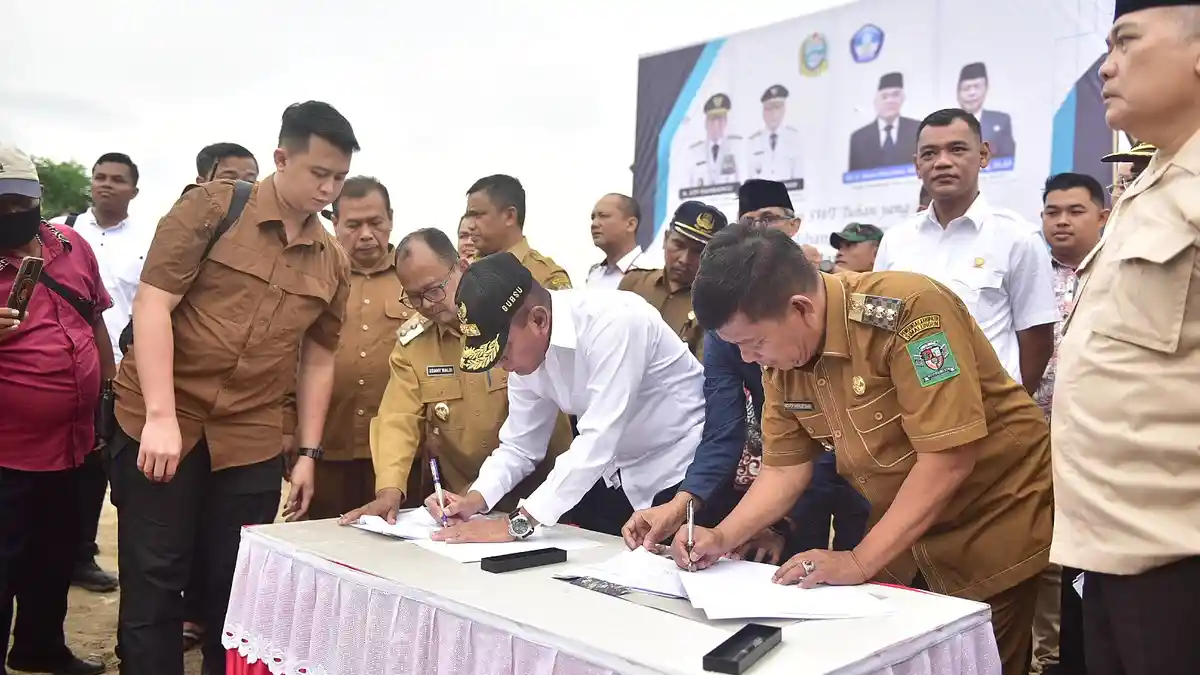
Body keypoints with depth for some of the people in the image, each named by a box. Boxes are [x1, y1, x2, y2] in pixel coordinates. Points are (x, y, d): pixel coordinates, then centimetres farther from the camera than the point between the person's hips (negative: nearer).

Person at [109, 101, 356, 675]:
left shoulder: (333, 262, 6)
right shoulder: (211, 207, -6)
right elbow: (152, 303, -11)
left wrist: (308, 451, 7)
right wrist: (160, 415, -20)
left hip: (251, 441, 3)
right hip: (159, 424, -3)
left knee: (237, 588, 11)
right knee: (153, 585, 5)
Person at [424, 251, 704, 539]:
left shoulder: (613, 321, -29)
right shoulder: (526, 349, -6)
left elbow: (597, 442, -33)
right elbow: (520, 445, 4)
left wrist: (517, 523, -32)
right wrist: (475, 499, -14)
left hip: (684, 476, -6)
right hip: (617, 478, 6)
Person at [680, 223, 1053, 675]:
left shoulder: (907, 309, -29)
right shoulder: (781, 357, -8)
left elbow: (949, 459, -30)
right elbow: (785, 467, -2)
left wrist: (858, 562, -29)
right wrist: (722, 537, -17)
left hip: (996, 519, -6)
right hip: (903, 531, 6)